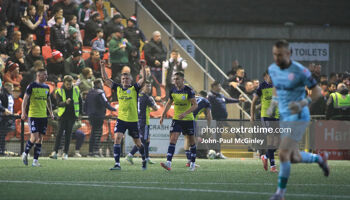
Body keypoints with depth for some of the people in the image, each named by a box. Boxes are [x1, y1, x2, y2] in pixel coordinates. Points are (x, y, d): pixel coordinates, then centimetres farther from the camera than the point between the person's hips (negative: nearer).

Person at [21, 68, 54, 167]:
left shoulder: (46, 87, 13)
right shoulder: (32, 86, -6)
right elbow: (25, 99, -7)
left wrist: (51, 112, 16)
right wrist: (23, 112, -17)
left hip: (43, 116, 6)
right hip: (33, 115, -6)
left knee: (40, 138, 2)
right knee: (34, 137, -12)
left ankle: (35, 160, 6)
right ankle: (25, 154, 12)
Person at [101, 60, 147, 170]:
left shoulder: (134, 88, -2)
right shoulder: (118, 88, 6)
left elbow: (143, 79, -15)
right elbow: (105, 78, 8)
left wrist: (143, 66, -25)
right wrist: (102, 66, 0)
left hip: (133, 120, -2)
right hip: (121, 119, 2)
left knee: (138, 142, 11)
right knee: (117, 139, -16)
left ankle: (144, 160, 35)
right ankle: (117, 164, -16)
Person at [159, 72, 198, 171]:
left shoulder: (189, 91, -14)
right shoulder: (173, 91, 1)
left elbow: (195, 105, -18)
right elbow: (169, 103, 16)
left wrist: (185, 113, -30)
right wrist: (163, 115, 11)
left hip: (188, 119, -3)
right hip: (176, 119, 3)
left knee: (191, 141, 8)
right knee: (173, 139, -12)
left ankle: (193, 163, 24)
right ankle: (168, 163, -22)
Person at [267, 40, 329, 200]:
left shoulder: (300, 71, -18)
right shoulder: (272, 69, 2)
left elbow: (317, 92, -10)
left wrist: (302, 103, -24)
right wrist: (273, 103, 6)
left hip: (298, 117, -7)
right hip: (284, 117, 7)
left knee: (283, 154, -15)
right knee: (294, 158, 11)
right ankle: (319, 159, 40)